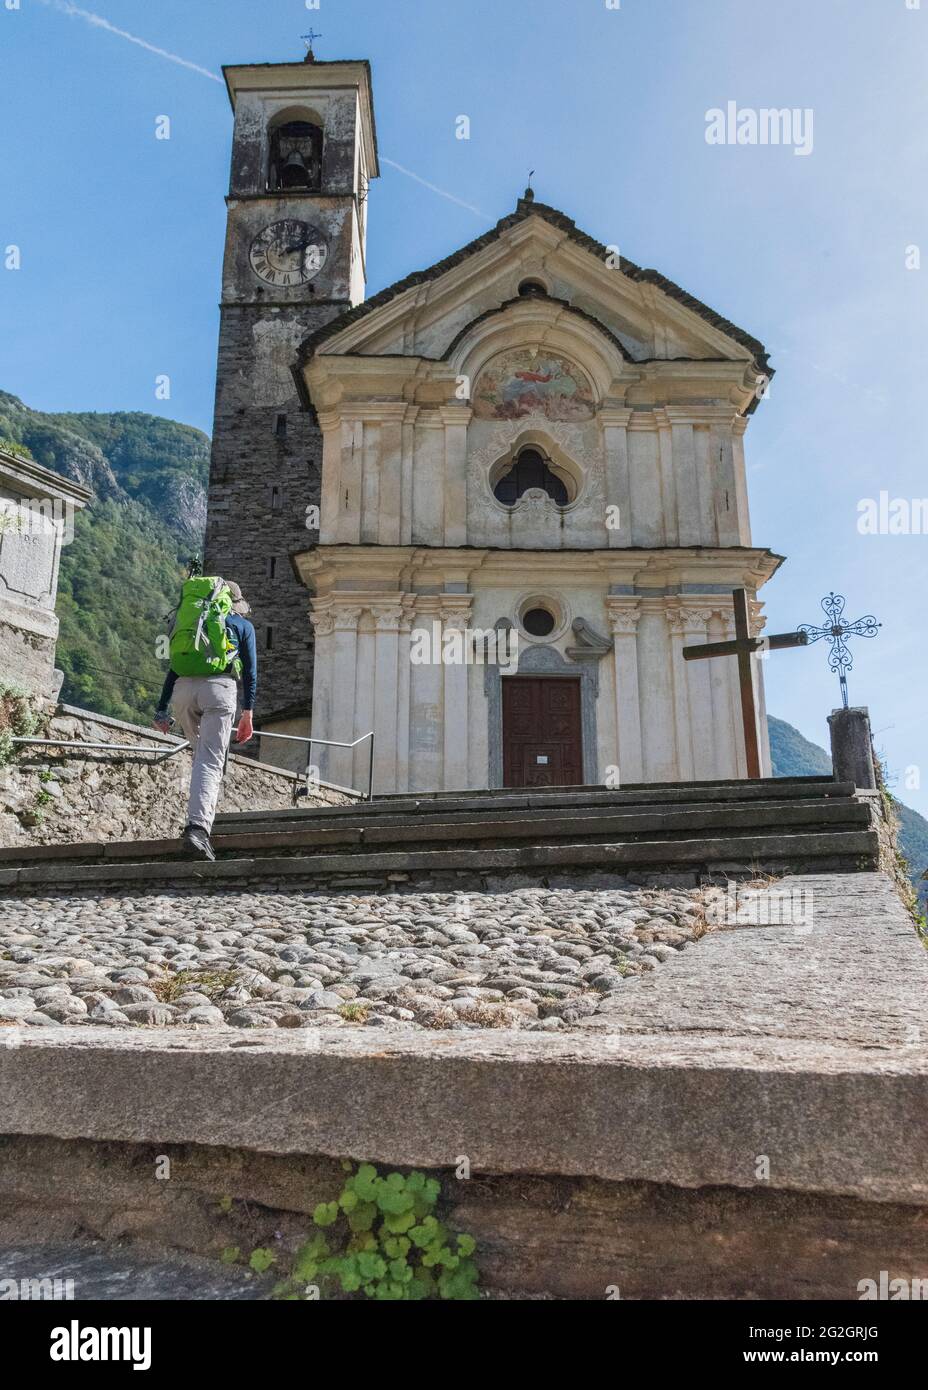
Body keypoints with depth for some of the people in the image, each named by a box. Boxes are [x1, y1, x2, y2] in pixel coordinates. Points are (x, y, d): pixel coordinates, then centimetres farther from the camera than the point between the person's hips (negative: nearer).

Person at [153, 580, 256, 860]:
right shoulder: (243, 626, 20)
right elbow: (250, 671, 10)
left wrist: (162, 708, 20)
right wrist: (248, 713, 7)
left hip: (183, 689, 4)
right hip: (219, 687, -4)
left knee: (202, 754, 23)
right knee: (211, 761, -11)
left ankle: (203, 813, 17)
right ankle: (197, 826, -27)